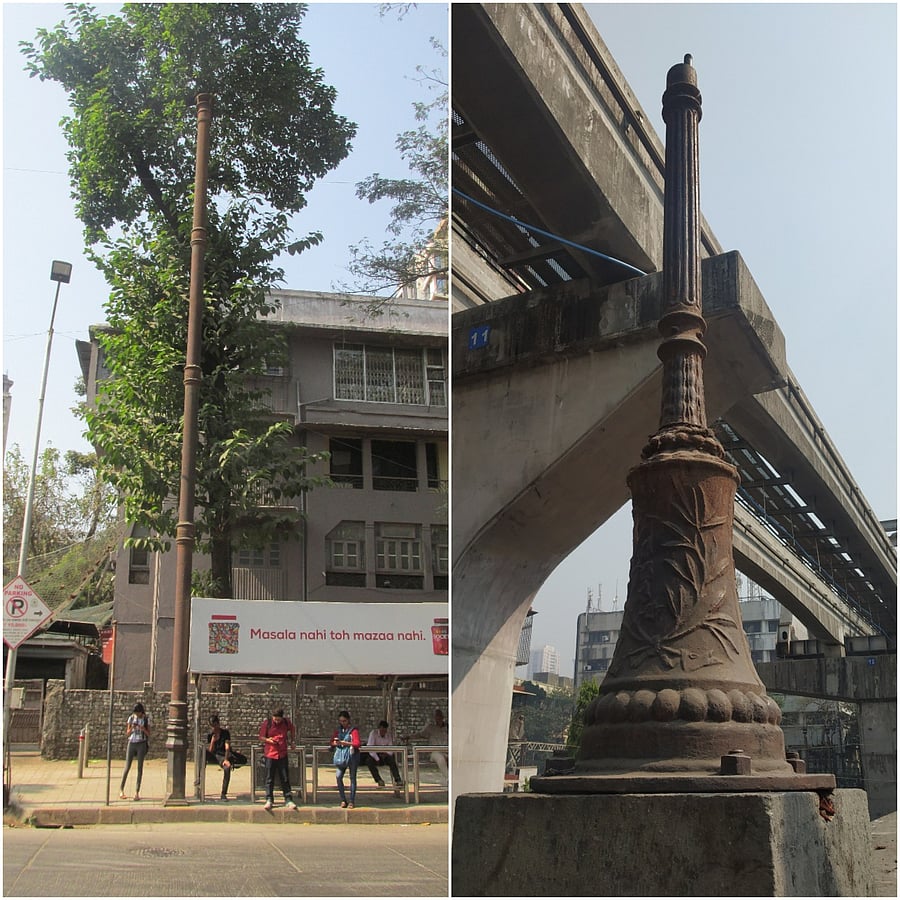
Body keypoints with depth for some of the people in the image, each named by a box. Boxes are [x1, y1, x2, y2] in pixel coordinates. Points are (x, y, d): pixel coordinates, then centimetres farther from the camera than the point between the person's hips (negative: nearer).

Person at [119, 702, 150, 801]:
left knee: (140, 767, -2)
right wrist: (131, 728, -18)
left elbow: (148, 734, 0)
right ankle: (121, 790, 15)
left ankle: (137, 792, 0)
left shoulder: (146, 719, 0)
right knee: (127, 767, 2)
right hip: (131, 743, 1)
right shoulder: (131, 718, 2)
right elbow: (127, 734, 3)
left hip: (141, 744, -1)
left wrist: (144, 730, -19)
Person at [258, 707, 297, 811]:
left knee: (285, 779, 3)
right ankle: (269, 800, 8)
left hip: (282, 754, 1)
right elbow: (261, 737, 2)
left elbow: (292, 729, 22)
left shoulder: (286, 723, -1)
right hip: (270, 754, -1)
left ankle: (288, 800, 6)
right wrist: (267, 740, -18)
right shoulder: (266, 723, -6)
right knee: (269, 779, 1)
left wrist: (292, 742, 21)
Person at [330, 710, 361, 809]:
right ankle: (343, 800, 0)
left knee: (352, 778, 2)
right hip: (340, 756, 4)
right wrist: (335, 743, -5)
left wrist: (344, 743, -20)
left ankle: (351, 802, 10)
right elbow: (332, 742, 19)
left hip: (352, 756, -4)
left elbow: (357, 744, -13)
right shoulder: (338, 730, 12)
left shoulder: (353, 730, -4)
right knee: (338, 776, -11)